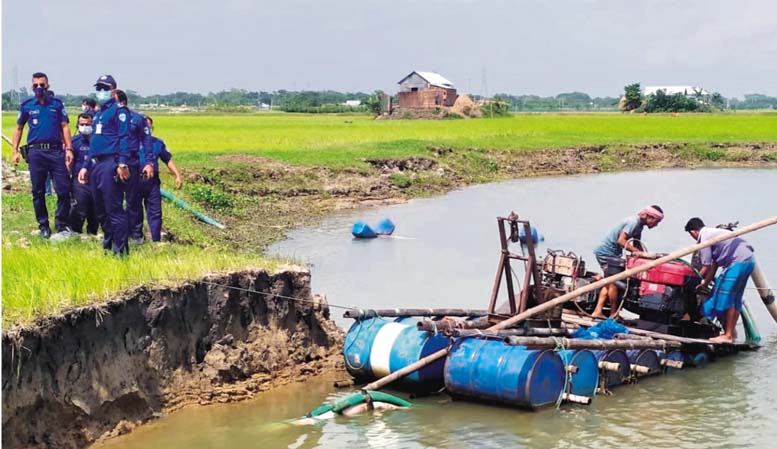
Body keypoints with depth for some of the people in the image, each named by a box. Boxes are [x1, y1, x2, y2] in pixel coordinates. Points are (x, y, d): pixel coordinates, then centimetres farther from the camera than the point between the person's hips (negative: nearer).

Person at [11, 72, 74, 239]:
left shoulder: (57, 103, 7)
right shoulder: (26, 105, 7)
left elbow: (64, 127, 6)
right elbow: (19, 129, 13)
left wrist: (69, 149, -3)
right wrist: (15, 151, 6)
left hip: (56, 150, 0)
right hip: (35, 152, 0)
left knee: (63, 189, -5)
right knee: (38, 192, 5)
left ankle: (62, 224, 8)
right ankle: (43, 225, 16)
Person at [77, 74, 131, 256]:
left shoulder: (119, 110, -2)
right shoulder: (98, 114, 25)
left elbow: (124, 137, -13)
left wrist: (122, 163, -24)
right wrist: (86, 166, 22)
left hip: (110, 164, -9)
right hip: (96, 164, 9)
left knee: (114, 209, -11)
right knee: (100, 210, 13)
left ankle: (120, 251, -10)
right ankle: (107, 246, 21)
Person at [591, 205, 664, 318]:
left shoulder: (639, 224, 11)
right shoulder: (633, 222, -19)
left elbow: (637, 245, 15)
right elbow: (621, 240, -26)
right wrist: (638, 252, -26)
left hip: (611, 252, 10)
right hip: (607, 252, -10)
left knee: (609, 283, 12)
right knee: (614, 283, -6)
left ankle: (598, 311, 11)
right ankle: (614, 314, 1)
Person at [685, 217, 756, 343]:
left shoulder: (704, 238, -7)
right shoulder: (713, 232, 21)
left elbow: (706, 267, -6)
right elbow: (714, 264, 19)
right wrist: (705, 283, 18)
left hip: (738, 262, -10)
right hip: (748, 259, 10)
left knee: (726, 297, -6)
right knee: (735, 299, 14)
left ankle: (728, 335, -5)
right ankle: (731, 332, 20)